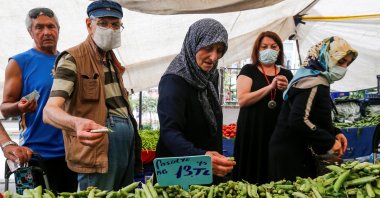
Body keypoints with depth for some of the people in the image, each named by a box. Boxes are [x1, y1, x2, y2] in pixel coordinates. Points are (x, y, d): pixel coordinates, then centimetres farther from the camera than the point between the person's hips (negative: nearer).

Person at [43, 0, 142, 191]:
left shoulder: (112, 59, 17)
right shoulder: (72, 59, -9)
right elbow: (50, 110, -21)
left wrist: (134, 139, 15)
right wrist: (77, 123, -43)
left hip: (127, 140, 8)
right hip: (98, 147, -8)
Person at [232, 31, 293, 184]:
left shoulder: (286, 74, 12)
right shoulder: (249, 70, 2)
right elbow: (242, 100, -11)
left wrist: (287, 90, -10)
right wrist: (270, 87, -16)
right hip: (252, 132, -3)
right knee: (252, 177, -1)